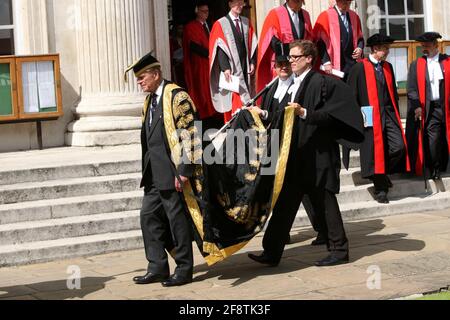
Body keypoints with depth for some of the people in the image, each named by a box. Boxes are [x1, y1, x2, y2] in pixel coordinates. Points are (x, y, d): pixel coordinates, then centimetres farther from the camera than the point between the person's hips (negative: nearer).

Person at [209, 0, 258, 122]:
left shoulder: (246, 22, 12)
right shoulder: (220, 24, -1)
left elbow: (252, 44, 10)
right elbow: (220, 48, -8)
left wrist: (252, 62, -2)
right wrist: (225, 68, -17)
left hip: (244, 67, 4)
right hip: (231, 69, -4)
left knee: (245, 98, 6)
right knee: (231, 102, -6)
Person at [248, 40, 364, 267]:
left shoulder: (321, 82, -10)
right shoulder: (296, 85, 15)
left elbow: (329, 116, -16)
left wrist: (304, 113, -27)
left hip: (317, 154, -8)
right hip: (298, 155, 8)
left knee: (326, 201, 1)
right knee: (285, 203, 6)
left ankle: (339, 251, 13)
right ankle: (272, 253, 9)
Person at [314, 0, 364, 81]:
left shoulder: (354, 16, 14)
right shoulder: (325, 16, -2)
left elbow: (360, 37, 23)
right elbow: (320, 41, -7)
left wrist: (360, 48, 0)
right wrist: (326, 61, -17)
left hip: (352, 64, 4)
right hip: (335, 66, -4)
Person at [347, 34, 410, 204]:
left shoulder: (387, 67, 15)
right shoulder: (360, 68, -4)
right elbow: (352, 94, -5)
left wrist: (396, 113, 15)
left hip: (389, 114, 5)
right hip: (372, 117, -5)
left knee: (399, 146, -8)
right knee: (375, 152, -2)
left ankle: (383, 172, 17)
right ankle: (380, 190, 7)